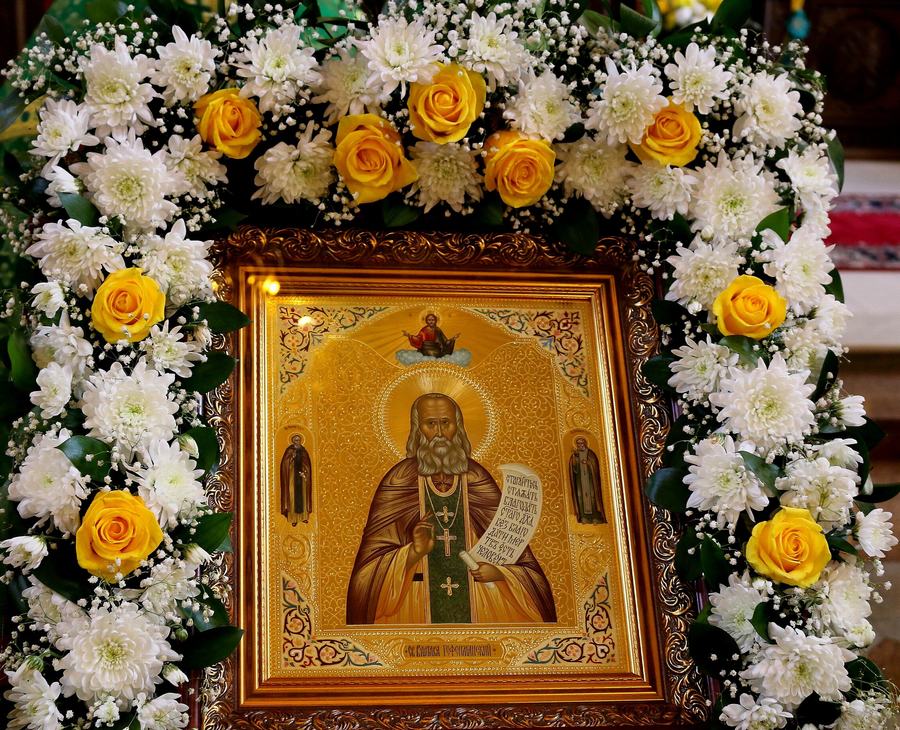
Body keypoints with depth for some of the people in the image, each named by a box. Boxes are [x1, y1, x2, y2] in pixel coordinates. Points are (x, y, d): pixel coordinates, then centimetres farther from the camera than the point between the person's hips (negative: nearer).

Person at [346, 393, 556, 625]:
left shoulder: (478, 481, 1)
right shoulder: (399, 481, -4)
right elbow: (373, 562, -6)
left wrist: (496, 572, -14)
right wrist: (414, 553, -23)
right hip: (415, 609, -1)